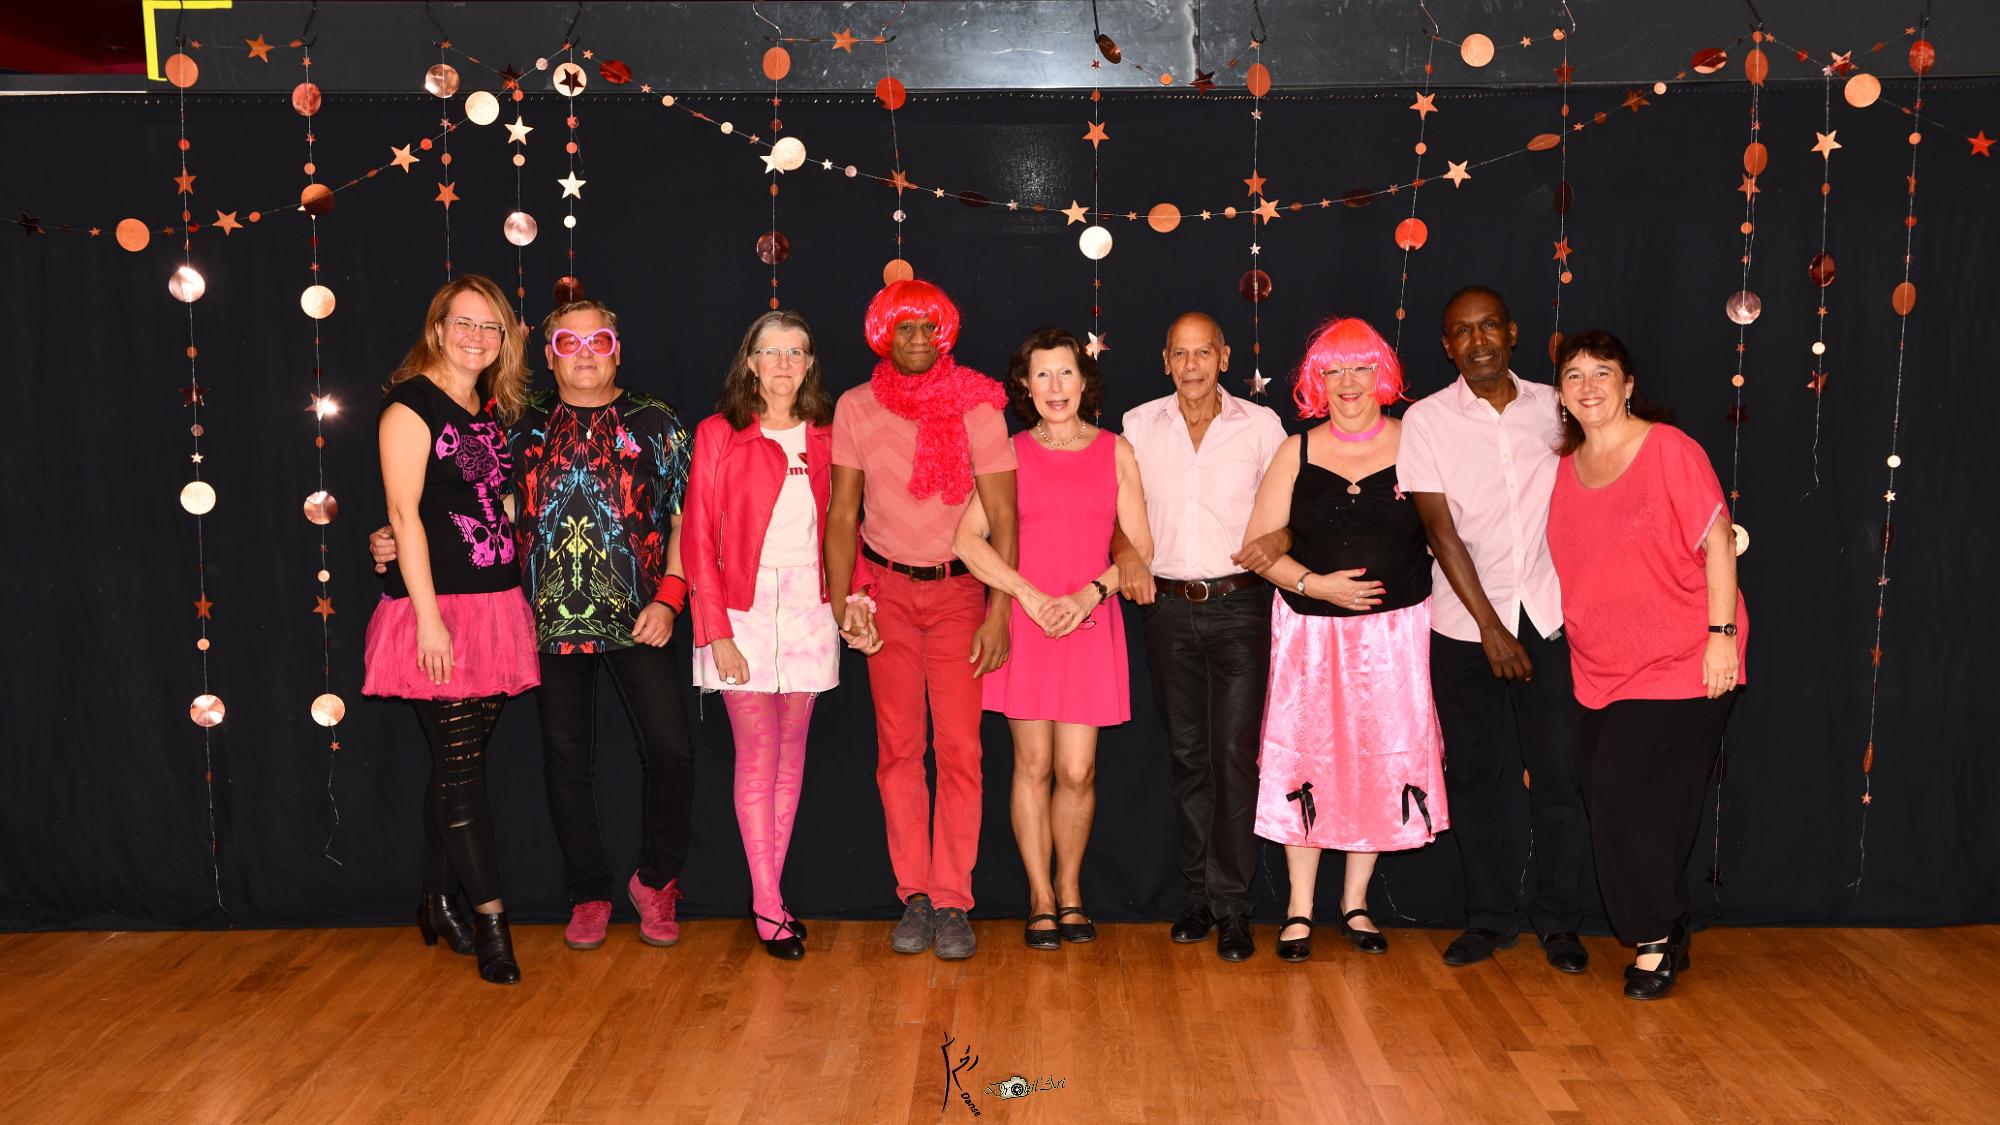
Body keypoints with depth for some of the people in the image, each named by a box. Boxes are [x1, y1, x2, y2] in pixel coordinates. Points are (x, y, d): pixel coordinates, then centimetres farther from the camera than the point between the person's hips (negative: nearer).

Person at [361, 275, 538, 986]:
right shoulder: (411, 405, -6)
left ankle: (439, 902, 23)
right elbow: (404, 513, -12)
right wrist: (428, 616, -17)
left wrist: (512, 601, 10)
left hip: (495, 605, 7)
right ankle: (490, 920, 1)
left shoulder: (491, 412, 15)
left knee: (459, 762, 12)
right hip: (440, 608, -7)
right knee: (460, 766, -4)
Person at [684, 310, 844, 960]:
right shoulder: (718, 435, -2)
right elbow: (700, 539, -4)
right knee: (757, 756, -4)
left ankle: (767, 894, 16)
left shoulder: (826, 437, 8)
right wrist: (716, 630, -10)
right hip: (745, 608, -3)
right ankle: (769, 905, 3)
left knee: (791, 753, 7)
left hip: (809, 607, 3)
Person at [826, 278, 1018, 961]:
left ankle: (952, 902, 4)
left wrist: (999, 613, -12)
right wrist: (841, 602, -5)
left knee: (960, 748, -5)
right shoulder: (855, 409, 0)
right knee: (898, 747, 2)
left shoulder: (976, 406, -7)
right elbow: (843, 513, 5)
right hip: (886, 590, 2)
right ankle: (914, 896, 11)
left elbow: (1002, 518, -7)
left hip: (959, 589, -2)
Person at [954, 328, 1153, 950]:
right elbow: (968, 538, -3)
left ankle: (1070, 889, 20)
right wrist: (1030, 596, -11)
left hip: (1091, 623, 1)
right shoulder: (1010, 452, 5)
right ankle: (1041, 898, 16)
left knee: (1077, 771, -1)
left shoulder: (1115, 451, 8)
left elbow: (1140, 547, 5)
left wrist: (1089, 595, -9)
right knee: (1033, 765, 3)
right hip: (1023, 619, -1)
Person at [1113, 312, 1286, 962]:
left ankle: (1232, 906, 2)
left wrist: (1276, 542, -14)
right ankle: (1197, 894, 19)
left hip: (1238, 606, -2)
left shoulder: (1261, 425, 3)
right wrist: (1124, 552, -7)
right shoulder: (1139, 425, 8)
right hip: (1168, 608, 2)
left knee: (1235, 754, -6)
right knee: (1186, 753, 9)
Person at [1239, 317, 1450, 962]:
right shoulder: (1296, 453, 2)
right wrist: (1314, 583, -11)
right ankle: (1300, 908, 14)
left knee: (1383, 758, 4)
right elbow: (1259, 544, 3)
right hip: (1310, 631, 0)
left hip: (1394, 630, 0)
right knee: (1305, 759, 1)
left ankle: (1355, 902, 22)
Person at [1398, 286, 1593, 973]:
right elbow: (1442, 531, -7)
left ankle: (1559, 920, 17)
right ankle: (1489, 917, 20)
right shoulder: (1427, 420, -2)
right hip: (1465, 625, -1)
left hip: (1549, 618, 1)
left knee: (1559, 773, 2)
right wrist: (1492, 628, -10)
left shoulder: (1552, 407, 5)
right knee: (1474, 775, 6)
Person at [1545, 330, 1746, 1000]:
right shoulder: (1566, 468, 9)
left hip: (1681, 667, -6)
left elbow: (1717, 542, -10)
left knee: (1626, 798, -10)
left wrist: (1722, 635, -15)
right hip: (1601, 670, 6)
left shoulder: (1668, 449, -9)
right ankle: (1664, 936, 24)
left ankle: (1656, 940, 10)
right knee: (1610, 801, 7)